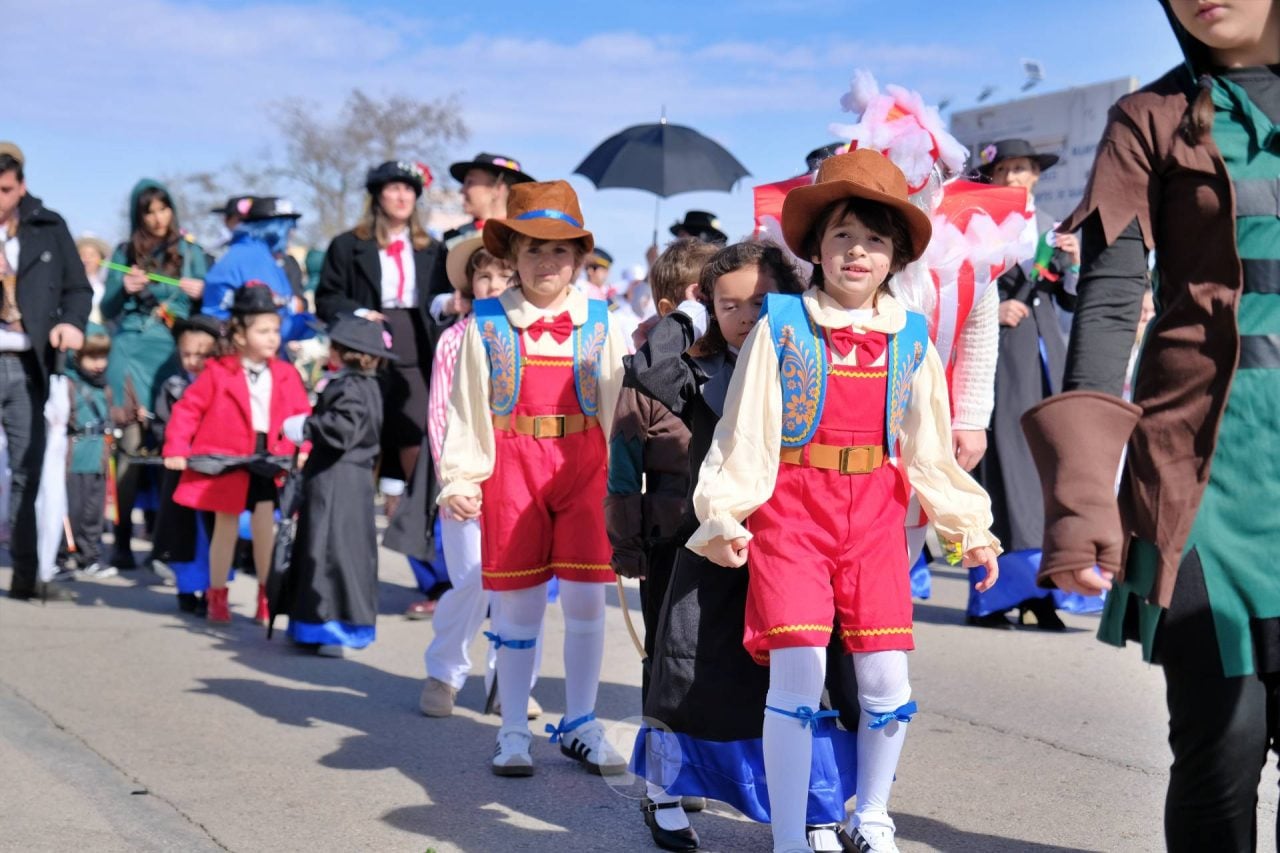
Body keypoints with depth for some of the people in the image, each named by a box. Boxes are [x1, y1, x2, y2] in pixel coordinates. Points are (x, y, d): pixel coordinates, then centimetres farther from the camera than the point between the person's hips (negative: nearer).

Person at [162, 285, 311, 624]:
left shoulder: (287, 375, 3)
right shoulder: (218, 373, -6)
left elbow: (302, 417, 5)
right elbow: (187, 409, -5)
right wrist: (176, 450, -11)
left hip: (268, 463, 2)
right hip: (227, 463, -2)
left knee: (265, 525, -2)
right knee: (226, 526, 8)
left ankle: (265, 596, 13)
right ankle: (217, 596, 22)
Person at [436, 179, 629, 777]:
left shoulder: (598, 323, 5)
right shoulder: (487, 323, 2)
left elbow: (619, 406, 6)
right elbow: (465, 406, 3)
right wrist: (460, 479, -4)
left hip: (585, 464, 1)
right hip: (513, 465, -1)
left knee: (586, 599, 2)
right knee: (518, 604, 5)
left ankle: (579, 725, 18)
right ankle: (513, 733, 16)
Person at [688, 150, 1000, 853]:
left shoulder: (911, 341, 5)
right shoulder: (781, 327, -4)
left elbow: (929, 449, 12)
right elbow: (744, 434, -4)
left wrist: (970, 529, 13)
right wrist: (724, 517, -12)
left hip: (876, 520, 3)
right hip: (792, 512, -3)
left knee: (887, 681, 5)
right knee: (797, 674, -10)